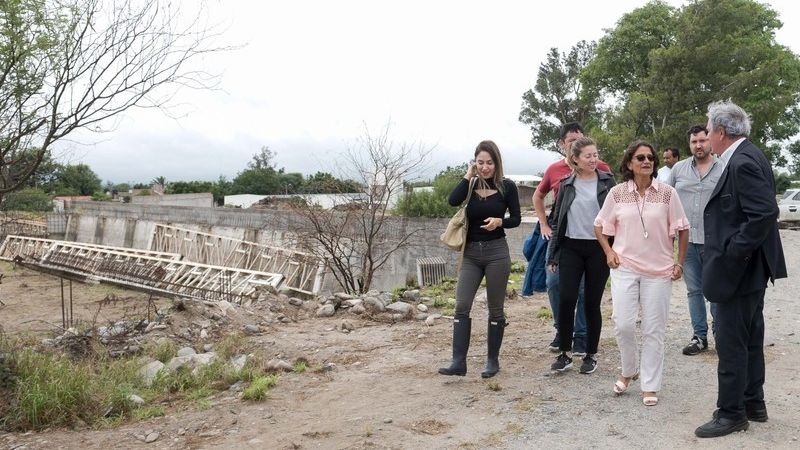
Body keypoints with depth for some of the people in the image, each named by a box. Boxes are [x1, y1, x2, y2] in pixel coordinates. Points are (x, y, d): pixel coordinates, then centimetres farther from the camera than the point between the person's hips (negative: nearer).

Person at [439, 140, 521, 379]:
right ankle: (458, 361, -4)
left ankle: (492, 360, 19)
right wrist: (468, 175, -8)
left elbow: (516, 219, 0)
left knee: (495, 308, 7)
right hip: (471, 253, 2)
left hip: (496, 252, -2)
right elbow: (453, 200, -15)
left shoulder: (507, 187, -1)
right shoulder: (471, 185, 5)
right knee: (461, 305, -6)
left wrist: (500, 221, -19)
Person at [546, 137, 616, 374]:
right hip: (571, 248, 2)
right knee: (565, 300, -5)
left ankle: (591, 355, 19)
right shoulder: (567, 185, 6)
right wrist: (553, 255, 6)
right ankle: (564, 354, 9)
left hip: (598, 249, -1)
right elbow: (557, 220, 10)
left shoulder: (607, 182, 1)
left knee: (592, 303, 5)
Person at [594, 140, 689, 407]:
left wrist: (680, 263, 2)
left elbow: (682, 229, 5)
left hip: (659, 271, 0)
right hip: (625, 268, 0)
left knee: (653, 330, 4)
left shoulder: (667, 193, -2)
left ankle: (650, 387, 16)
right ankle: (629, 370, 23)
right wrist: (608, 251, 0)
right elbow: (600, 226, 11)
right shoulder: (617, 193, 0)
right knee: (622, 324, -5)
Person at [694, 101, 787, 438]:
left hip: (737, 270, -11)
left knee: (731, 343, -1)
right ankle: (753, 404, 30)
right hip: (748, 268, 11)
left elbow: (765, 213, -28)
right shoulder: (743, 157, 11)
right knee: (749, 340, 18)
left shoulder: (743, 162, -20)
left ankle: (731, 413, 10)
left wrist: (732, 253, -22)